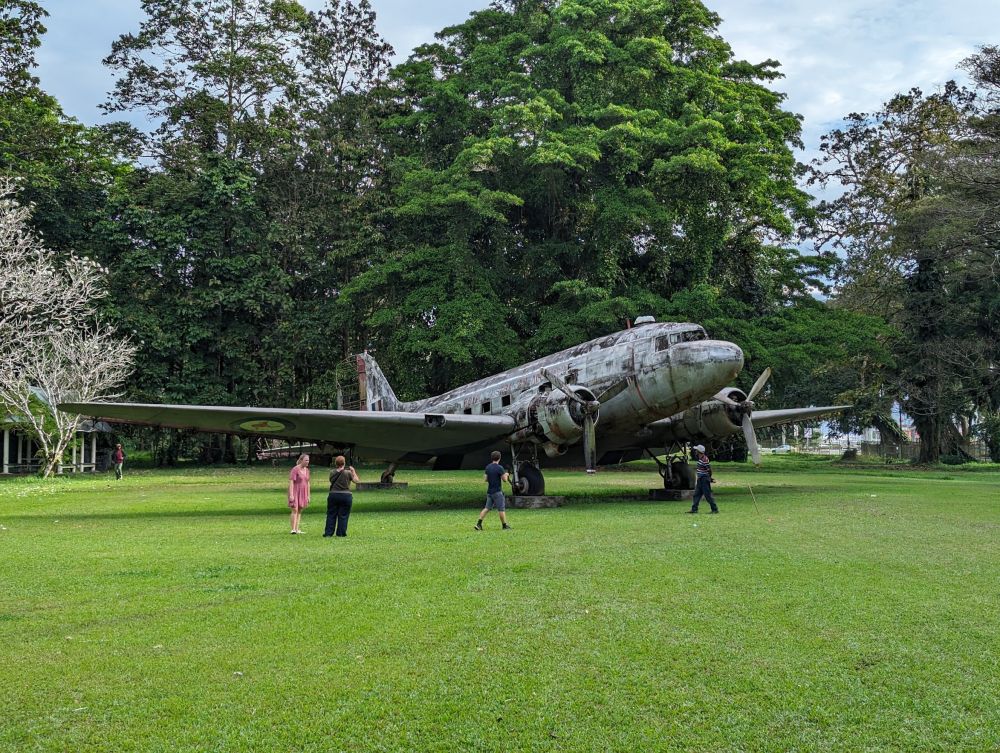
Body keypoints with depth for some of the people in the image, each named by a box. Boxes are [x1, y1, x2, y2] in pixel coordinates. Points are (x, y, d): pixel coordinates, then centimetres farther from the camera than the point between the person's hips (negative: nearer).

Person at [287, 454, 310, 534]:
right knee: (295, 510, -12)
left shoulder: (306, 470, 9)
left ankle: (297, 529, 9)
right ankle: (293, 529, -12)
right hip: (295, 492, -7)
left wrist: (308, 495, 12)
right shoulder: (295, 469, -13)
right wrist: (291, 495, -22)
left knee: (300, 511, 6)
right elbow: (291, 482, -16)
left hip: (303, 493, 7)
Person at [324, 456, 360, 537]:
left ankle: (328, 533, 8)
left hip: (333, 495, 2)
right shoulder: (348, 473, -7)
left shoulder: (332, 472, 1)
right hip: (346, 496, -2)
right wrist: (353, 471, 9)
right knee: (343, 515, 5)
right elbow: (356, 480, -2)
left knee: (331, 515, 9)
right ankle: (341, 533, 5)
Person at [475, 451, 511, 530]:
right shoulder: (499, 468, -14)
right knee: (501, 509, 1)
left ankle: (478, 523, 2)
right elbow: (505, 479, -11)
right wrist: (506, 475, 9)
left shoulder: (488, 467, 7)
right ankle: (505, 526, 7)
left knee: (487, 508, 10)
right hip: (497, 492, -7)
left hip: (489, 491, 7)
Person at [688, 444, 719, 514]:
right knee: (696, 494, 10)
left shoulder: (704, 460, -21)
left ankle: (715, 509, 4)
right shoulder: (700, 458, 6)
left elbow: (709, 470, -18)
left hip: (704, 480, -10)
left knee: (708, 495, -4)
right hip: (700, 480, 10)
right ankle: (694, 509, 14)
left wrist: (709, 478, -8)